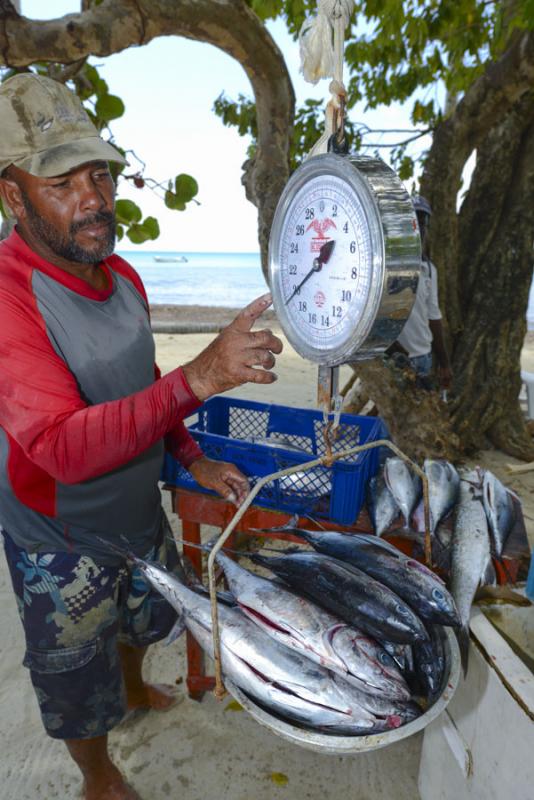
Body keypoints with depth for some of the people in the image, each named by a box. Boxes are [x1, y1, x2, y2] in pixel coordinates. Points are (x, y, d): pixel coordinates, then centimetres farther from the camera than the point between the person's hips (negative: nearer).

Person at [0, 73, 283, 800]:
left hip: (141, 514, 7)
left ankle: (136, 691, 66)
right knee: (79, 684, 20)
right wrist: (199, 378, -50)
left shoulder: (122, 277, -4)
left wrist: (195, 460, -1)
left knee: (145, 617, 33)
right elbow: (64, 448, -40)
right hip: (63, 544, -6)